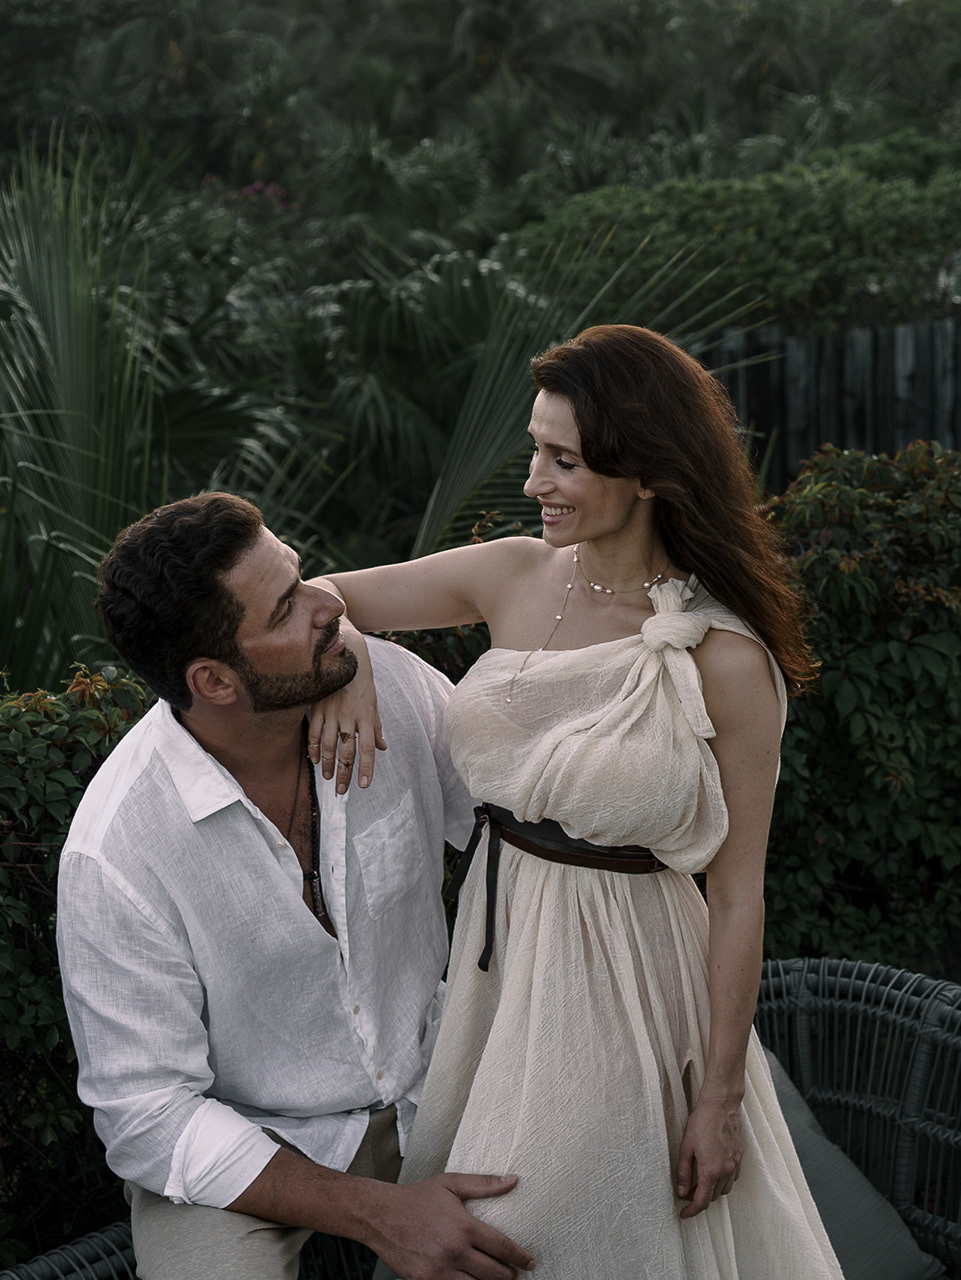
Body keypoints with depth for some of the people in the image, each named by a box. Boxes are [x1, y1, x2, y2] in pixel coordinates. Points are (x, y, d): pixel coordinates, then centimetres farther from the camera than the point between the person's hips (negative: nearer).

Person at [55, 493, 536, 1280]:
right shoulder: (114, 857, -26)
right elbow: (149, 1118, -20)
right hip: (236, 1146, -4)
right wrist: (379, 1216, -25)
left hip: (426, 1069, 4)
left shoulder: (389, 684, -14)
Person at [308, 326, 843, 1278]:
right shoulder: (515, 575, -5)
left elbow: (738, 895, -14)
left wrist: (721, 1099, -10)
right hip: (493, 938, 5)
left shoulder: (727, 662, -19)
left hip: (618, 973, -5)